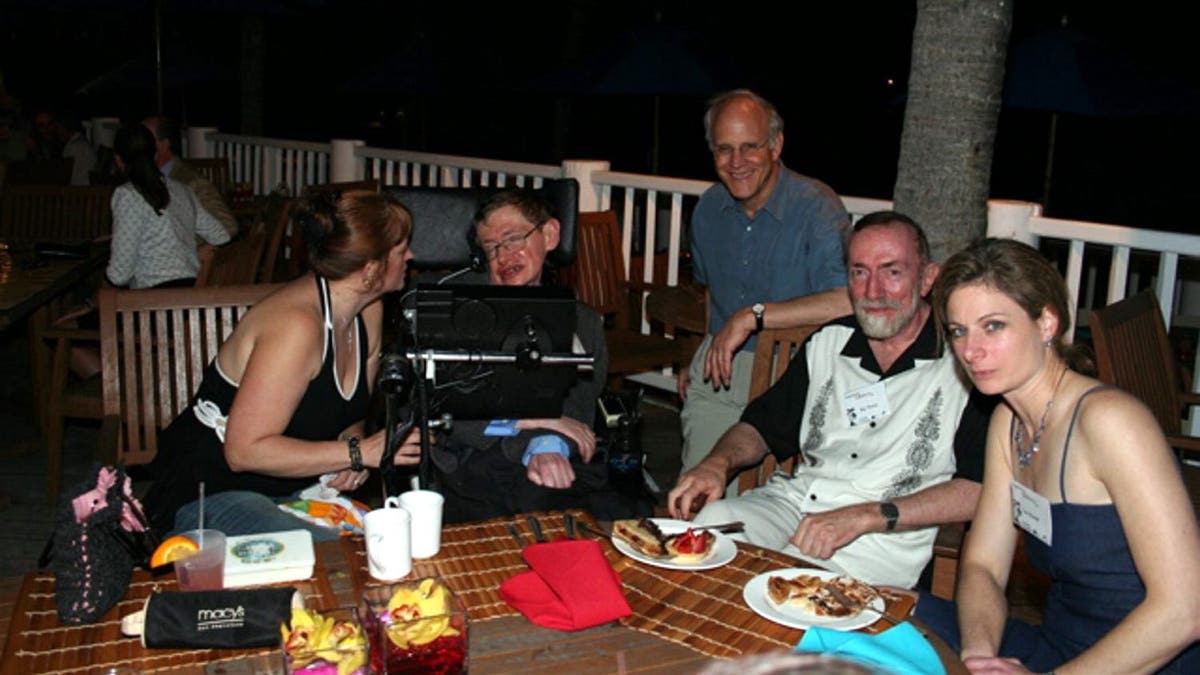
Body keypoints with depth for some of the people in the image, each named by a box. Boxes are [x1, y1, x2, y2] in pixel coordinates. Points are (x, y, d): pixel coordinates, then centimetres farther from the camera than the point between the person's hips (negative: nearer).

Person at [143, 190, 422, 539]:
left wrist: (349, 450, -7)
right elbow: (245, 450, -27)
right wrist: (359, 452, -26)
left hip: (289, 489, 8)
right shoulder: (297, 325, -26)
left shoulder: (369, 311, 3)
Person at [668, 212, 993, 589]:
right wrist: (718, 463, -2)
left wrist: (866, 516, -21)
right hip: (795, 499, 5)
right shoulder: (828, 342, 13)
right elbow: (762, 427, 20)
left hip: (884, 539, -5)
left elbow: (980, 490, -12)